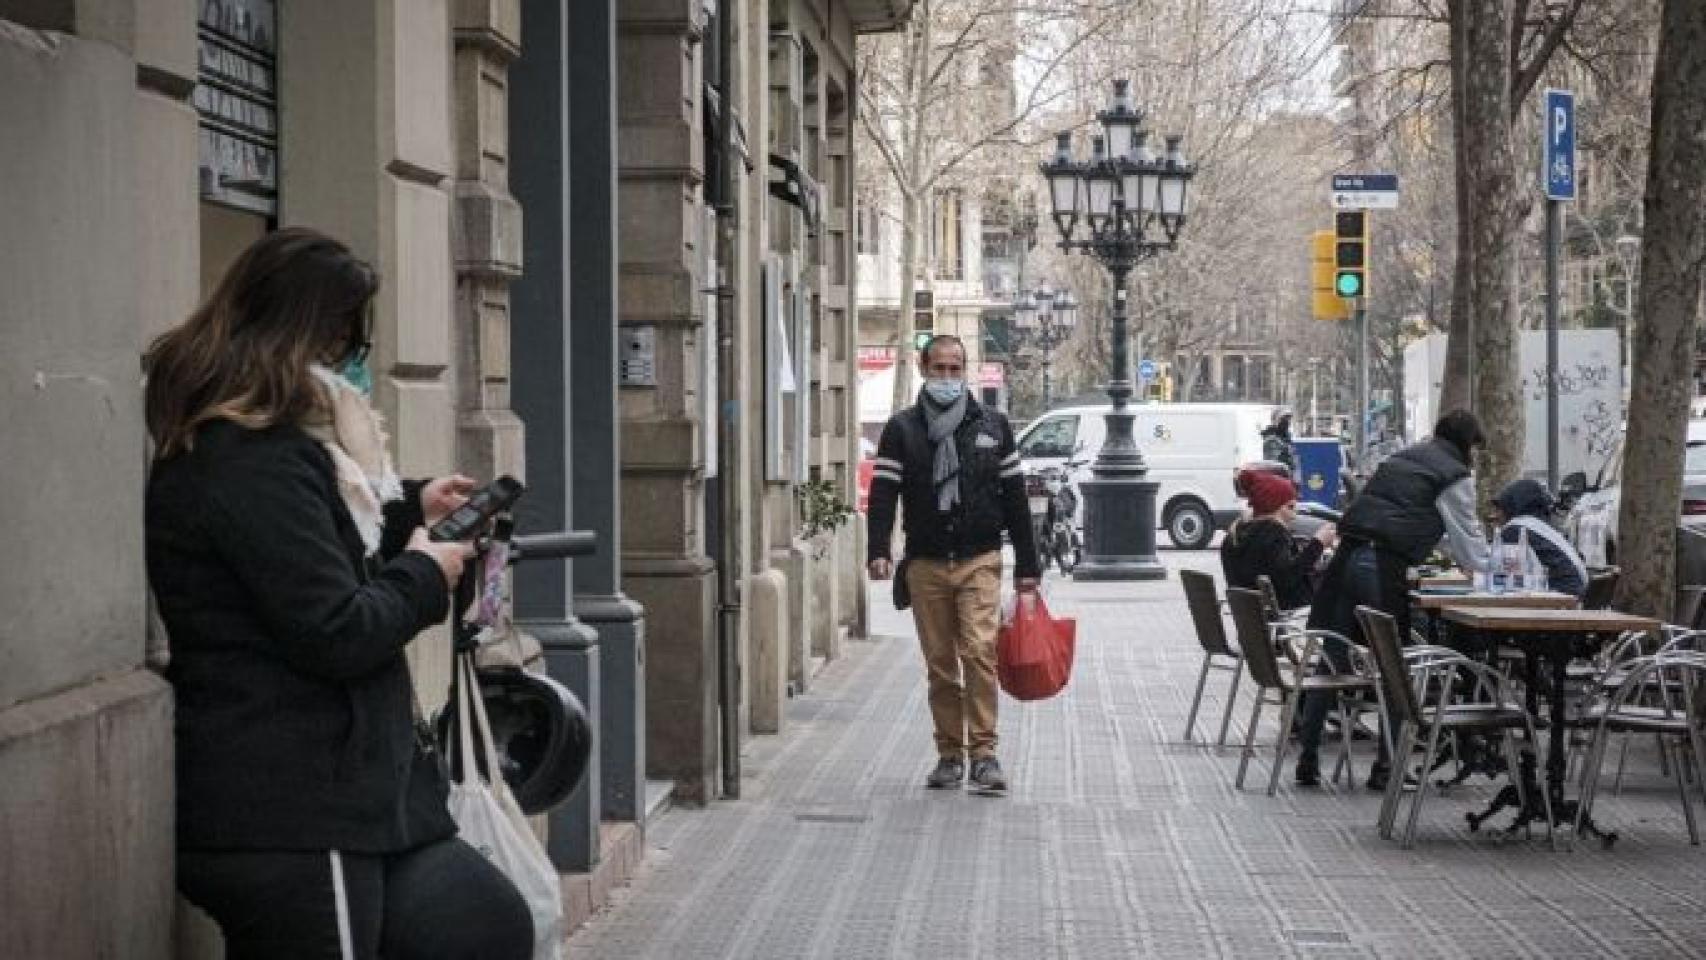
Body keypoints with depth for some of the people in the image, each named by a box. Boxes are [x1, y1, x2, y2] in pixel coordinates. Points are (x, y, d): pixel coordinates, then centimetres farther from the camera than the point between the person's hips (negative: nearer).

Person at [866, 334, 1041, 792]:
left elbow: (1014, 497, 9)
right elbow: (883, 492, -1)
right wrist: (878, 550, -17)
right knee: (940, 664, 5)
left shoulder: (991, 425, 8)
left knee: (980, 652, -14)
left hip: (979, 561, -1)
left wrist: (1026, 565, 6)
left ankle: (984, 752, -11)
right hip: (925, 563, 1)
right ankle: (949, 755, 12)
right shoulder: (901, 429, 6)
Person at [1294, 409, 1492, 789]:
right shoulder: (1455, 476, 4)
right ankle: (1385, 768, 4)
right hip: (1384, 568, -7)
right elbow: (1468, 539, 10)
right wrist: (1485, 567, 29)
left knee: (1332, 661, 9)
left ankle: (1307, 759, 10)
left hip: (1348, 555, 7)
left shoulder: (1402, 458, 25)